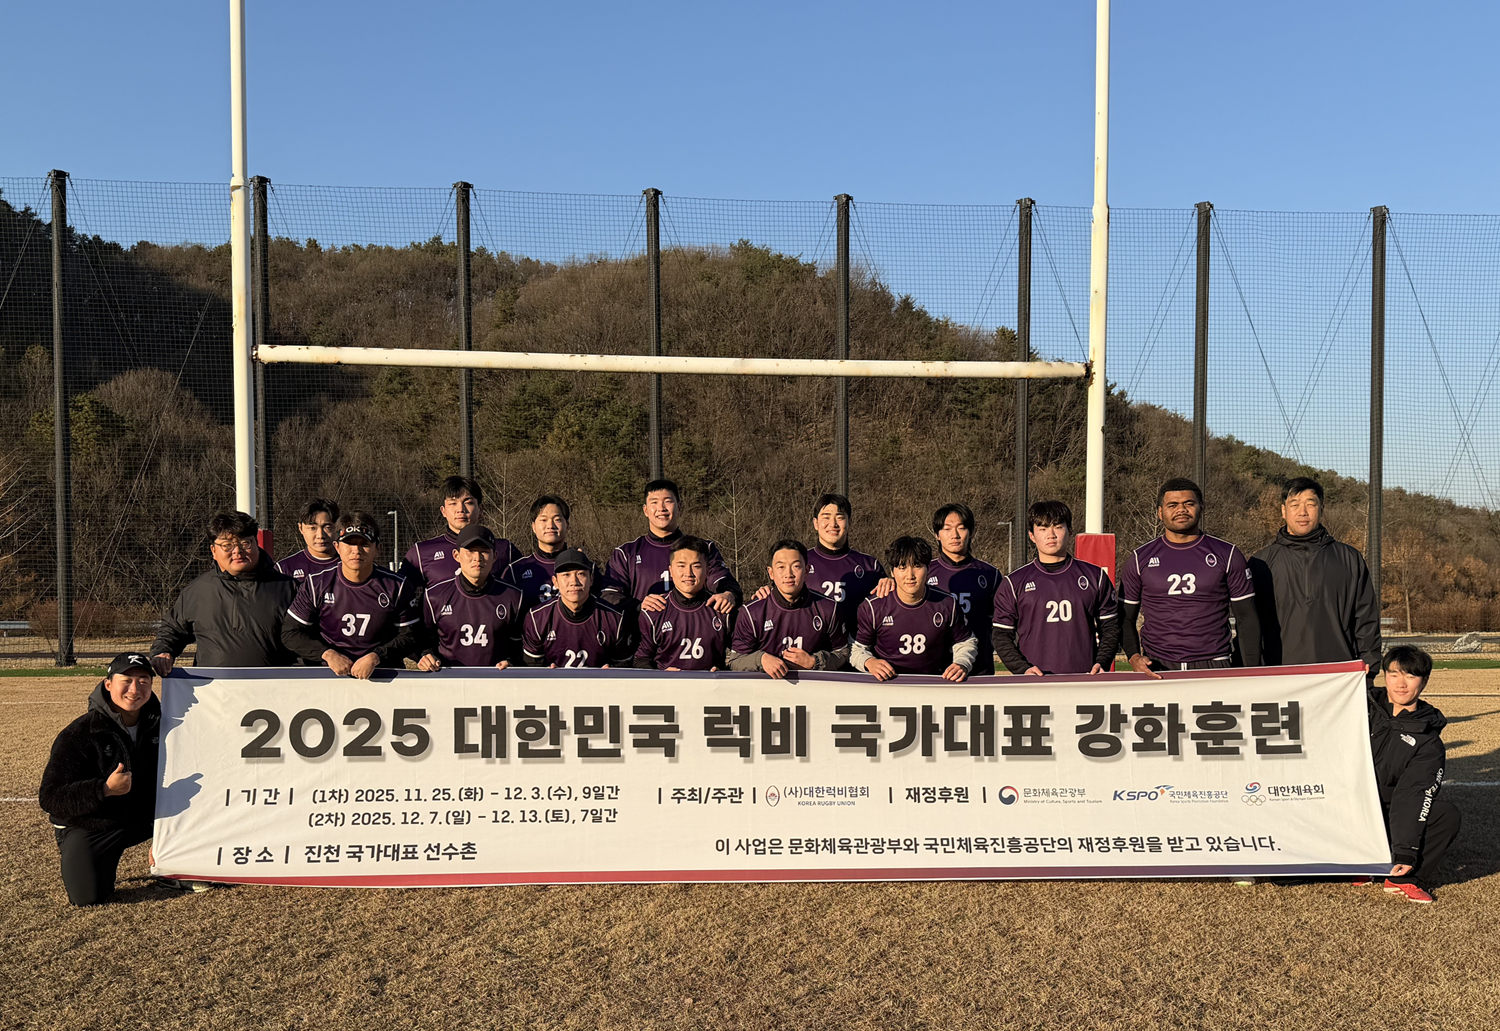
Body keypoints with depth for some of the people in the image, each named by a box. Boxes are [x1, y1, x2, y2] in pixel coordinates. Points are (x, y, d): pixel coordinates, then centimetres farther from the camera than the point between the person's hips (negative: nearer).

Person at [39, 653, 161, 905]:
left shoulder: (157, 724, -3)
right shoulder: (78, 735, -16)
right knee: (88, 895, -22)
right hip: (90, 827, -4)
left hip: (144, 817, 4)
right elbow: (49, 797, -20)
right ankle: (75, 857, 13)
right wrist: (105, 789, -34)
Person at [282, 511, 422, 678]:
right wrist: (328, 654, -6)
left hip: (381, 675, -1)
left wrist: (375, 657, -10)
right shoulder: (317, 584, 3)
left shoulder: (398, 587, 2)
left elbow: (409, 636, 5)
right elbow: (290, 633, 8)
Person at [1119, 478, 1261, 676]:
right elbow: (1125, 618, 13)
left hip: (1215, 667, 0)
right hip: (1157, 671, 0)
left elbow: (1247, 619, 9)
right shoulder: (1139, 559, 9)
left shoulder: (1228, 556, 9)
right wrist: (1134, 656, -5)